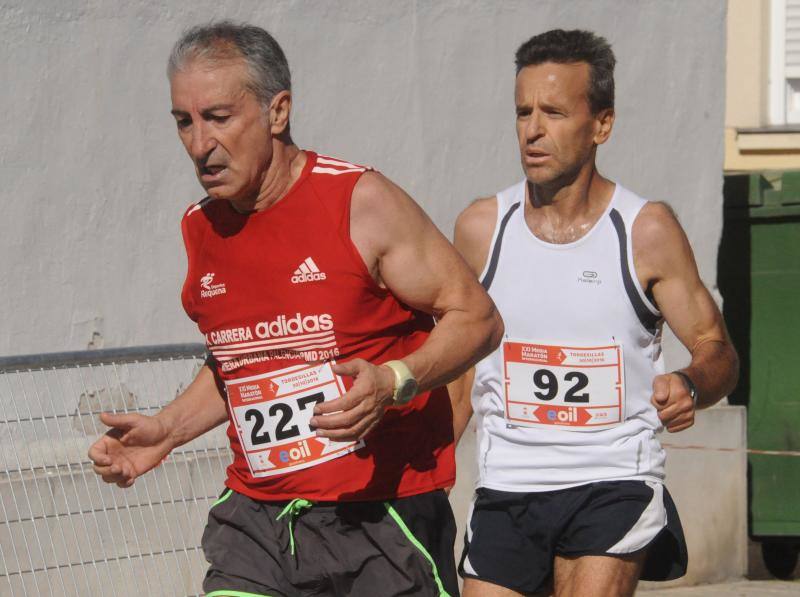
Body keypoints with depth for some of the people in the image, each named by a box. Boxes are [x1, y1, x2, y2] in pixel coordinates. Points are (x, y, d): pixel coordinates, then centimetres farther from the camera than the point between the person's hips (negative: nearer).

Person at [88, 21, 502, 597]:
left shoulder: (360, 200, -10)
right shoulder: (201, 228, 9)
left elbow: (477, 319, -7)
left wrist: (393, 382, -24)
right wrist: (168, 429, 10)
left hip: (383, 509, -4)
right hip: (256, 519, 4)